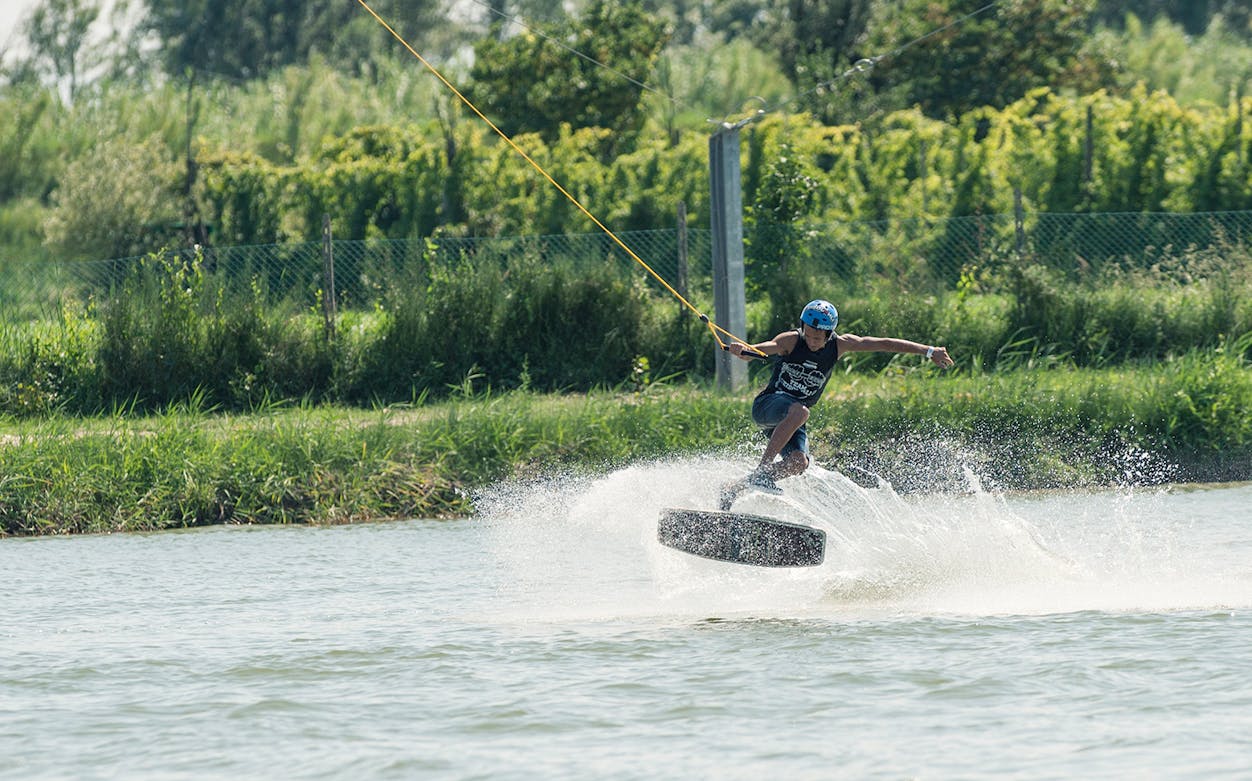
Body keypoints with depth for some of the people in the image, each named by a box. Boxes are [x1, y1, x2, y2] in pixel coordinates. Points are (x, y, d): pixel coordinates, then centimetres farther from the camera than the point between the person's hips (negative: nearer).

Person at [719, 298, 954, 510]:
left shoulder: (840, 345, -3)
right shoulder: (791, 341, -14)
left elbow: (885, 344, -1)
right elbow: (761, 349, -30)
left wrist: (929, 351, -3)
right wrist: (742, 350, -54)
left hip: (791, 418, 5)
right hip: (767, 405, -5)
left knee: (799, 462, -22)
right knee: (799, 412, -37)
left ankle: (737, 487, -8)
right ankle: (761, 470, -32)